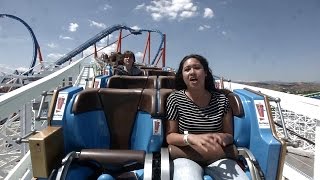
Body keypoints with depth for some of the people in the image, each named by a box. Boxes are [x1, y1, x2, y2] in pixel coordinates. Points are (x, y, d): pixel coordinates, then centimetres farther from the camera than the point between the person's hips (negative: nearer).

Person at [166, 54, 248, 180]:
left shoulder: (221, 100, 3)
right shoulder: (175, 99, -4)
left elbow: (230, 135, 8)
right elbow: (170, 136, -3)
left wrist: (223, 137, -16)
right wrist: (191, 138, -22)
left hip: (218, 158, 4)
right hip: (187, 158, -3)